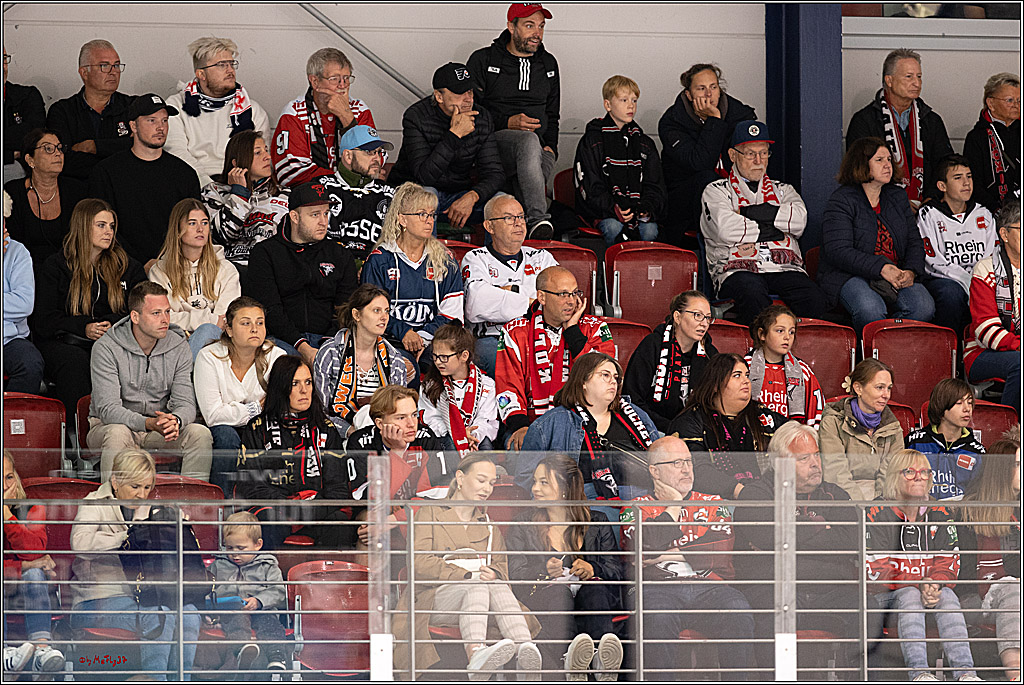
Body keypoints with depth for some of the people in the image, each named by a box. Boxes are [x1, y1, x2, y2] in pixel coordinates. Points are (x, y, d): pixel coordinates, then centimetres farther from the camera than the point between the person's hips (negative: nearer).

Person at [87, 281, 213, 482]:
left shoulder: (178, 346, -2)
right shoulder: (106, 348, -14)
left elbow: (185, 403, -6)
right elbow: (107, 409, -21)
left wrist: (175, 420, -32)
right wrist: (149, 424, -38)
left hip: (160, 428, 3)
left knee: (200, 433, -24)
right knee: (118, 433, -37)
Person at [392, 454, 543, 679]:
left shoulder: (488, 524, 28)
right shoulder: (430, 513, 11)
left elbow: (501, 567, 17)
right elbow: (419, 563, -5)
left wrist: (494, 574, -10)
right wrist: (466, 575, -17)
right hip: (435, 597, -3)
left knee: (497, 586, -33)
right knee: (477, 586, -37)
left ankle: (526, 651, -62)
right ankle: (476, 654, -67)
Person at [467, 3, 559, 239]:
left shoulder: (548, 64, 20)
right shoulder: (483, 60, 4)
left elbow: (552, 115, 26)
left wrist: (550, 146, 6)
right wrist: (507, 123, -13)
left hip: (538, 150, 5)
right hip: (493, 139, -5)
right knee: (529, 140, -40)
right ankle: (538, 220, -52)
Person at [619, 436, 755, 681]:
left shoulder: (714, 505, 20)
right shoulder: (636, 509, 15)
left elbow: (720, 554, 3)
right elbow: (646, 549, -6)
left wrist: (673, 555, -1)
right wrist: (673, 507, 4)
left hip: (709, 587, 2)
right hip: (658, 589, -2)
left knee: (739, 614, -31)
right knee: (658, 619, -37)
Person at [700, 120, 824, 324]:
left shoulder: (782, 190, 26)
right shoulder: (716, 191, 15)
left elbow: (799, 220, 2)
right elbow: (726, 230, -6)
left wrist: (748, 211, 0)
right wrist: (774, 231, 1)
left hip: (785, 267, 3)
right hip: (738, 269, -3)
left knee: (813, 299, -30)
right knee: (753, 296, -39)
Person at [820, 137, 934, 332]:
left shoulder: (898, 197, 17)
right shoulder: (841, 200, -3)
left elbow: (914, 241, 15)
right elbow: (838, 252, -13)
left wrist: (911, 271, -8)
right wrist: (881, 268, -24)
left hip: (896, 274, 5)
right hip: (848, 276, -5)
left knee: (924, 307, -26)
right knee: (871, 310, -38)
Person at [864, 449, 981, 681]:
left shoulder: (939, 514, 9)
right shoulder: (878, 514, -5)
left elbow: (948, 562, 5)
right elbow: (876, 569, -12)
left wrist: (934, 584, -19)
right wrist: (919, 585, -21)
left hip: (931, 590, 3)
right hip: (885, 596, -3)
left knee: (948, 596, -28)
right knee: (910, 595, -35)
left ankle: (964, 672, -45)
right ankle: (918, 672, -50)